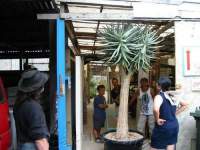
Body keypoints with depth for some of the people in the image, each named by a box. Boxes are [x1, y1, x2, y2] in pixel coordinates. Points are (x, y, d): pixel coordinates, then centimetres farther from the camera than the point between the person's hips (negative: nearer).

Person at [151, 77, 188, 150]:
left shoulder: (159, 97, -17)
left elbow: (156, 109, -36)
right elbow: (185, 104, 17)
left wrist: (157, 120, -20)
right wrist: (175, 113, 13)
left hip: (163, 126, -6)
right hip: (174, 125, 7)